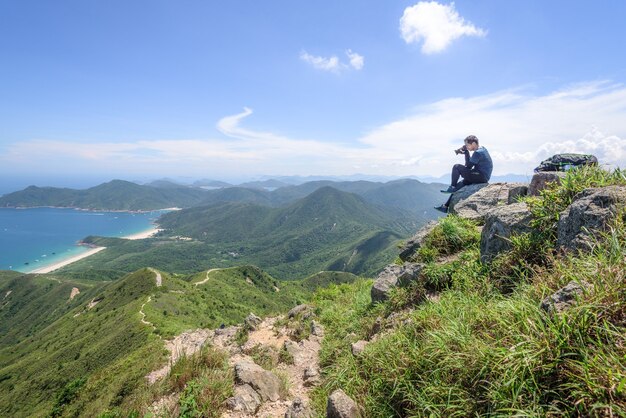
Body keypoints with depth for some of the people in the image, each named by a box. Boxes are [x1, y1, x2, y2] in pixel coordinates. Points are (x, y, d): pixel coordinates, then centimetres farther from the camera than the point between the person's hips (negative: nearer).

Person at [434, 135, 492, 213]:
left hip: (481, 177, -10)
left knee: (456, 167, -15)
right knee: (459, 184, 15)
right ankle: (446, 206, 16)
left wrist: (466, 153, -9)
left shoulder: (477, 153, -18)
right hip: (483, 177, 10)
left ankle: (451, 187, -3)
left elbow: (468, 166, -15)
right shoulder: (483, 149, 13)